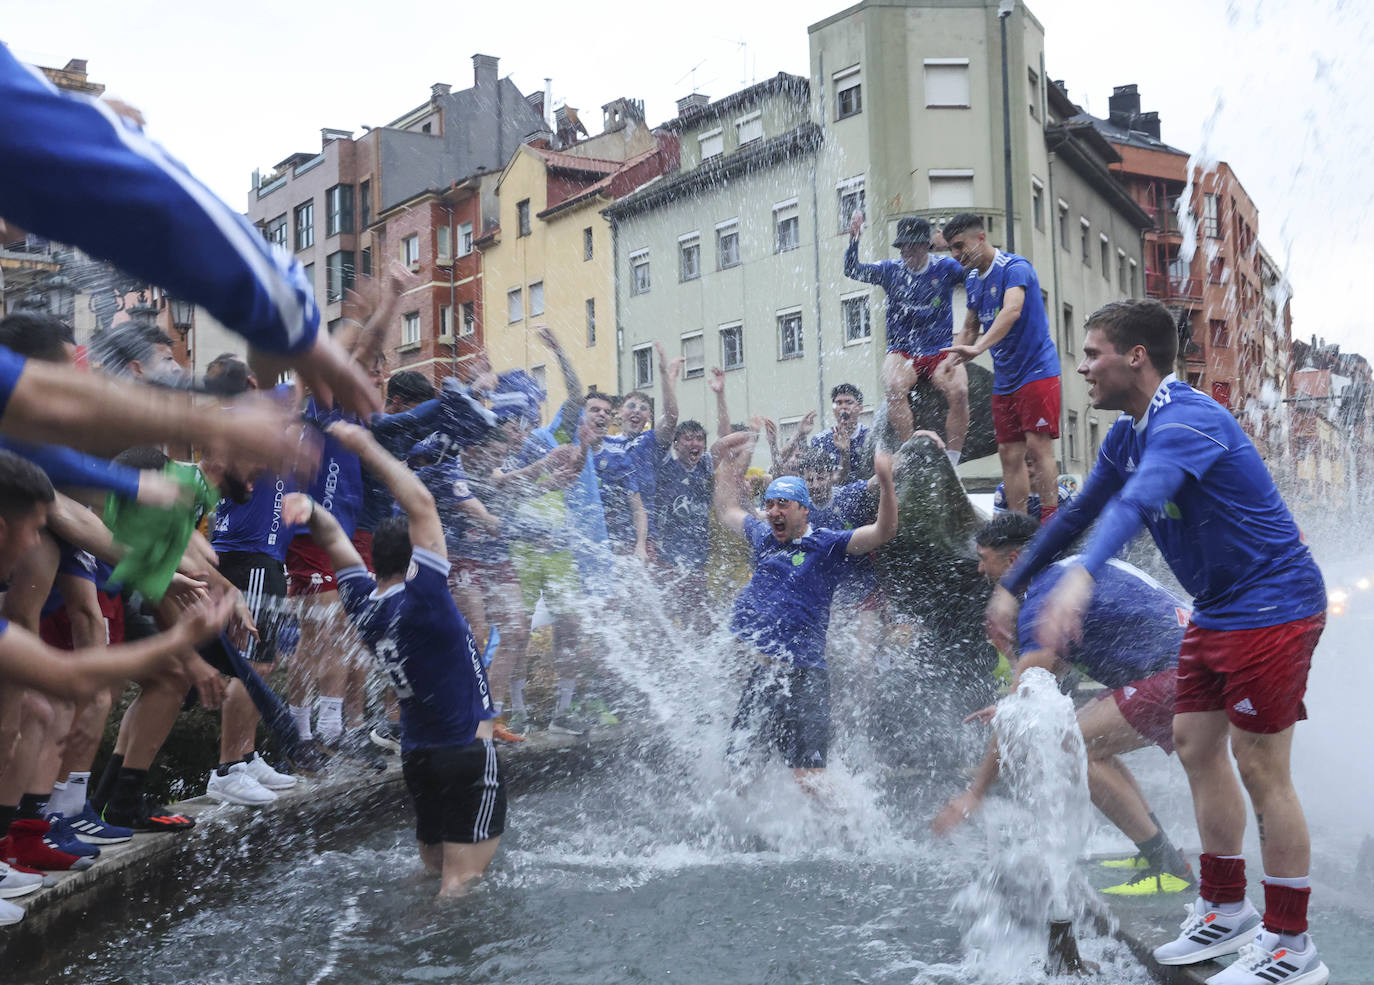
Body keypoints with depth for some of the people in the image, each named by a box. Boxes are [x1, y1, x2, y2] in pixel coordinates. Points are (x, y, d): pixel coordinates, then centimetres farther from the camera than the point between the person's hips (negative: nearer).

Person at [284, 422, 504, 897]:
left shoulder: (362, 602, 2)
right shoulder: (422, 598, -18)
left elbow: (335, 539, 13)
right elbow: (421, 503, -19)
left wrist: (311, 511, -7)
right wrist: (367, 448, -13)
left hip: (418, 756, 8)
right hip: (468, 754, -8)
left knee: (433, 873, 20)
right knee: (462, 883, -4)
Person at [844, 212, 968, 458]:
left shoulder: (945, 267, 5)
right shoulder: (891, 270, 8)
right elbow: (853, 271, -2)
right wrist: (854, 240, -20)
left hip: (941, 351, 0)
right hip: (902, 351, 1)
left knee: (959, 392, -29)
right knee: (893, 387, -33)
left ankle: (950, 464, -21)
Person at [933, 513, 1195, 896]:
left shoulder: (1044, 598, -14)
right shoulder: (1071, 568, 16)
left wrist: (975, 792, -14)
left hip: (1178, 677, -11)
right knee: (1082, 738, 16)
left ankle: (1170, 868, -9)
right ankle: (1153, 852, 17)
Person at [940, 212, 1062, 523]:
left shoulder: (1015, 267, -14)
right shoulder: (972, 281, 12)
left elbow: (1012, 311, -31)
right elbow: (970, 329, 22)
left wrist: (978, 348, -44)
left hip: (1036, 368, -8)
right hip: (1004, 379, 8)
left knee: (1037, 445, -12)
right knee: (1009, 453, 4)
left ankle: (1050, 520, -10)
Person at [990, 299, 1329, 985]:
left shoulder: (1186, 421, -23)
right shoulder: (1128, 434, 8)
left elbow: (1138, 501, -42)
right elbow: (1078, 514, 17)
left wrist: (1081, 578, -57)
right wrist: (1011, 586, 20)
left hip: (1269, 606, -10)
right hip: (1215, 612, 10)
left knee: (1261, 771, -5)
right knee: (1196, 747, 12)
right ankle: (1225, 911, 26)